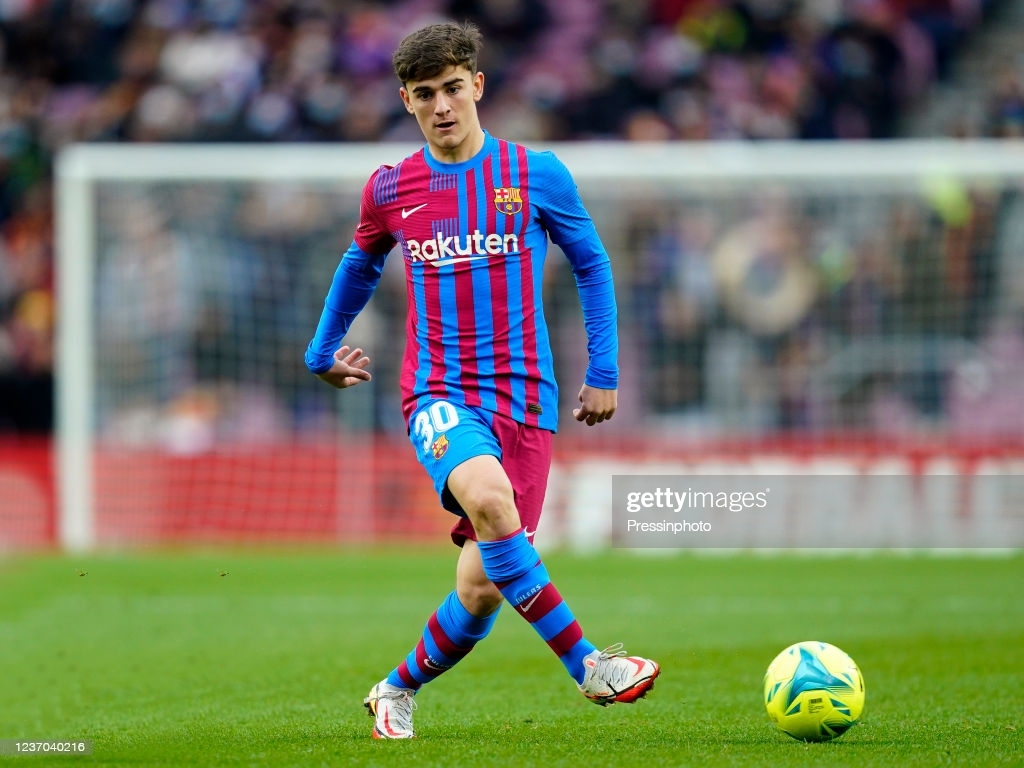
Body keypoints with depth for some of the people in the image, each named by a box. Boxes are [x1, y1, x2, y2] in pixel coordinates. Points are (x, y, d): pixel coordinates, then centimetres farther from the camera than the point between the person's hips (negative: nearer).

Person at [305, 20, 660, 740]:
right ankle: (589, 666, -29)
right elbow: (361, 265, 26)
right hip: (439, 394, 0)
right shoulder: (389, 189, 6)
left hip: (524, 397, 1)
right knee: (488, 498, -34)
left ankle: (398, 691, 25)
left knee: (482, 589, -5)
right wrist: (323, 350, 35)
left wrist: (604, 373, 11)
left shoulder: (536, 175, 1)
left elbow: (592, 264, 14)